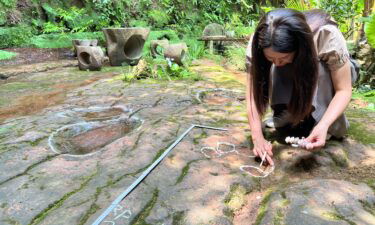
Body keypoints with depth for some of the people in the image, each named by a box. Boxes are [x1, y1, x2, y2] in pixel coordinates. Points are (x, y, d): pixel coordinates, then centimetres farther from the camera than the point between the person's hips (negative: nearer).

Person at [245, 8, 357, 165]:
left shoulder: (328, 36, -38)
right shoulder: (260, 43, -33)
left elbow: (343, 90, -30)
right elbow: (253, 94, -30)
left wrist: (323, 126, -46)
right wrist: (257, 137, -41)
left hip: (326, 75, -2)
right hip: (288, 77, 2)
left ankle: (330, 126, -15)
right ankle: (287, 120, -10)